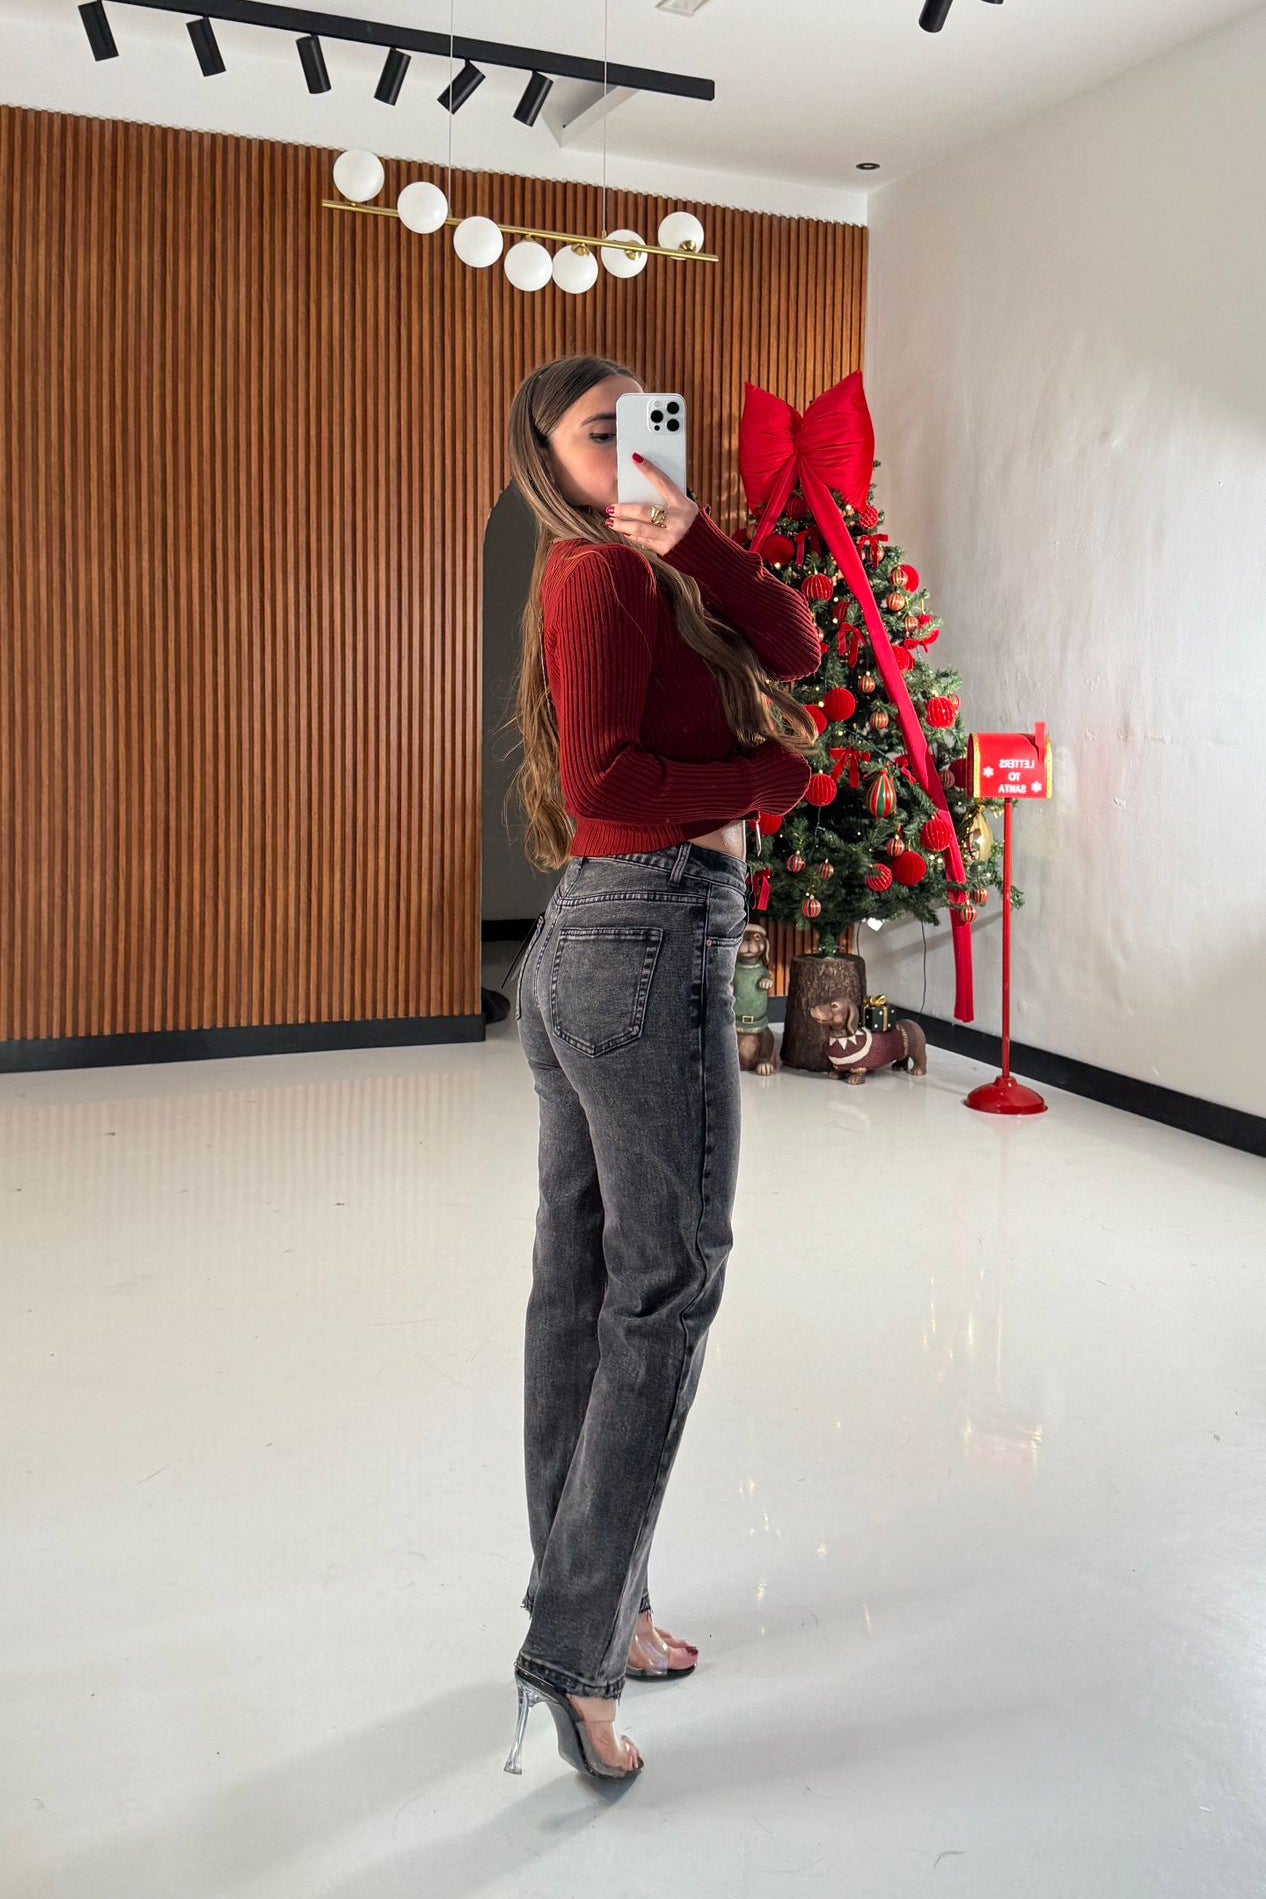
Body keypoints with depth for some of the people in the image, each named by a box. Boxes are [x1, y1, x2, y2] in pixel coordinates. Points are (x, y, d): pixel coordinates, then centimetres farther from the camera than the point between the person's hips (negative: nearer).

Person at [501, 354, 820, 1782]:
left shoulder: (646, 573, 19)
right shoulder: (603, 574, -9)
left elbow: (793, 649, 4)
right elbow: (603, 783, -19)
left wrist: (690, 532, -6)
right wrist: (769, 773, -8)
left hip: (584, 945, 9)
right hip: (652, 932, -9)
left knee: (583, 1277, 11)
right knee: (667, 1279, -5)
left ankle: (598, 1605, 25)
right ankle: (570, 1649, 2)